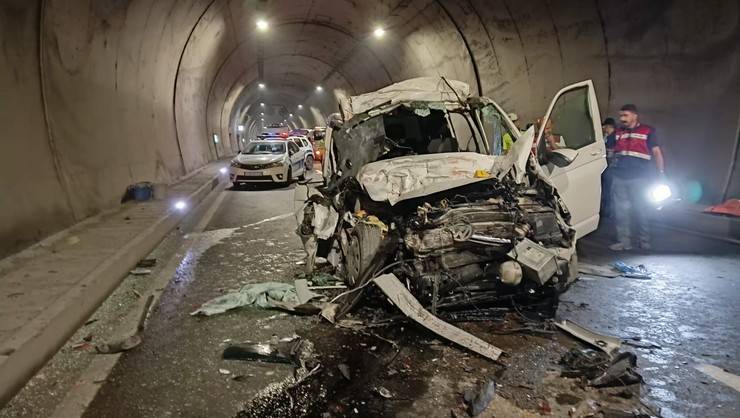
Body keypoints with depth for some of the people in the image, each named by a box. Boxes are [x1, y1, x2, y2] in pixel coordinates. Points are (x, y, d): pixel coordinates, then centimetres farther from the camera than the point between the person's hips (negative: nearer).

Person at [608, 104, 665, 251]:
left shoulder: (647, 131, 3)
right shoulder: (618, 133, 14)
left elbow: (657, 152, 0)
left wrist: (661, 173, -6)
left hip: (639, 178, -4)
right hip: (619, 177, 4)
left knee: (640, 210, 5)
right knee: (621, 211, 5)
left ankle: (645, 242, 18)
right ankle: (624, 241, 13)